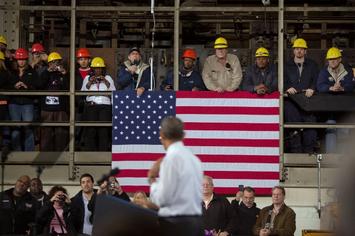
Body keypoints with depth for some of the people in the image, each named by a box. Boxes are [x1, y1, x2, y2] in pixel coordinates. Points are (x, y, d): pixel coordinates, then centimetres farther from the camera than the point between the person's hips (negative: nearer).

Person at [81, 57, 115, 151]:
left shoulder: (108, 78, 17)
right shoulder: (88, 78, 18)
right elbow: (83, 92, 7)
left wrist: (106, 82, -6)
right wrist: (89, 82, -6)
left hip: (105, 106, 0)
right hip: (91, 106, 0)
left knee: (104, 131, -9)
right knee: (90, 131, -8)